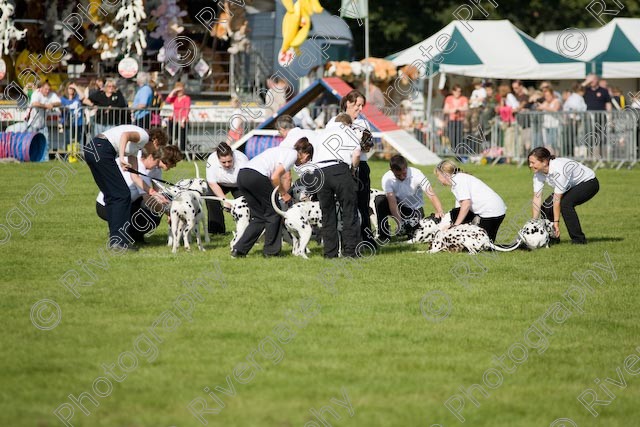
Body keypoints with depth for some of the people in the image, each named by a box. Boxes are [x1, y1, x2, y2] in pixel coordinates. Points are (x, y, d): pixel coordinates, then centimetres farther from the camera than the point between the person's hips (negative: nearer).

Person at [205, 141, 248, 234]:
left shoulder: (241, 160, -38)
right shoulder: (212, 160, -33)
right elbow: (212, 183, -25)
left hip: (238, 185, -1)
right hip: (220, 183, 1)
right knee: (210, 197, -23)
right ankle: (217, 229, -12)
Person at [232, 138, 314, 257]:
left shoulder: (286, 151, 27)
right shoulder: (293, 154, -2)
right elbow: (275, 178, -11)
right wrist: (284, 194, 2)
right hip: (256, 176, -9)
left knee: (259, 216, 16)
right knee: (273, 213, 8)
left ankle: (239, 250, 10)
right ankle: (271, 251, 14)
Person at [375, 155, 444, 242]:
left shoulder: (416, 174, -23)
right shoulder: (387, 178, -21)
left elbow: (431, 195, -29)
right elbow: (392, 202, -27)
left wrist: (439, 212, -46)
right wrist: (399, 223, -38)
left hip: (414, 209, -1)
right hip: (399, 207, 1)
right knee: (379, 200, -28)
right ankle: (384, 234, -15)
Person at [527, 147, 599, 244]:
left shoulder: (558, 170, -37)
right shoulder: (538, 173, -14)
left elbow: (557, 199, -34)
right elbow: (537, 197, -13)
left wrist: (556, 222, -31)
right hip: (571, 186, 8)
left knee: (565, 203, -31)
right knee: (546, 206, -9)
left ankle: (579, 239, -21)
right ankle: (552, 237, 10)